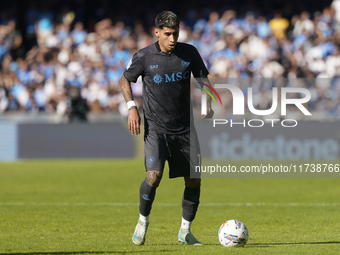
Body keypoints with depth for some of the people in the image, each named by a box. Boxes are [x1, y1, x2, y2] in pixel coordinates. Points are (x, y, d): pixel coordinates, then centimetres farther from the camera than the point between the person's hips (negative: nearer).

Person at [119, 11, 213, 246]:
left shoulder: (189, 53, -1)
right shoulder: (144, 57, -7)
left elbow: (203, 78, 12)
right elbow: (125, 80, 8)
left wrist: (208, 103, -6)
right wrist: (132, 107, -6)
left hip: (185, 128, 3)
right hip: (155, 127, -3)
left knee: (194, 180, 2)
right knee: (154, 176, -20)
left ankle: (185, 231, 20)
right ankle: (143, 221, 5)